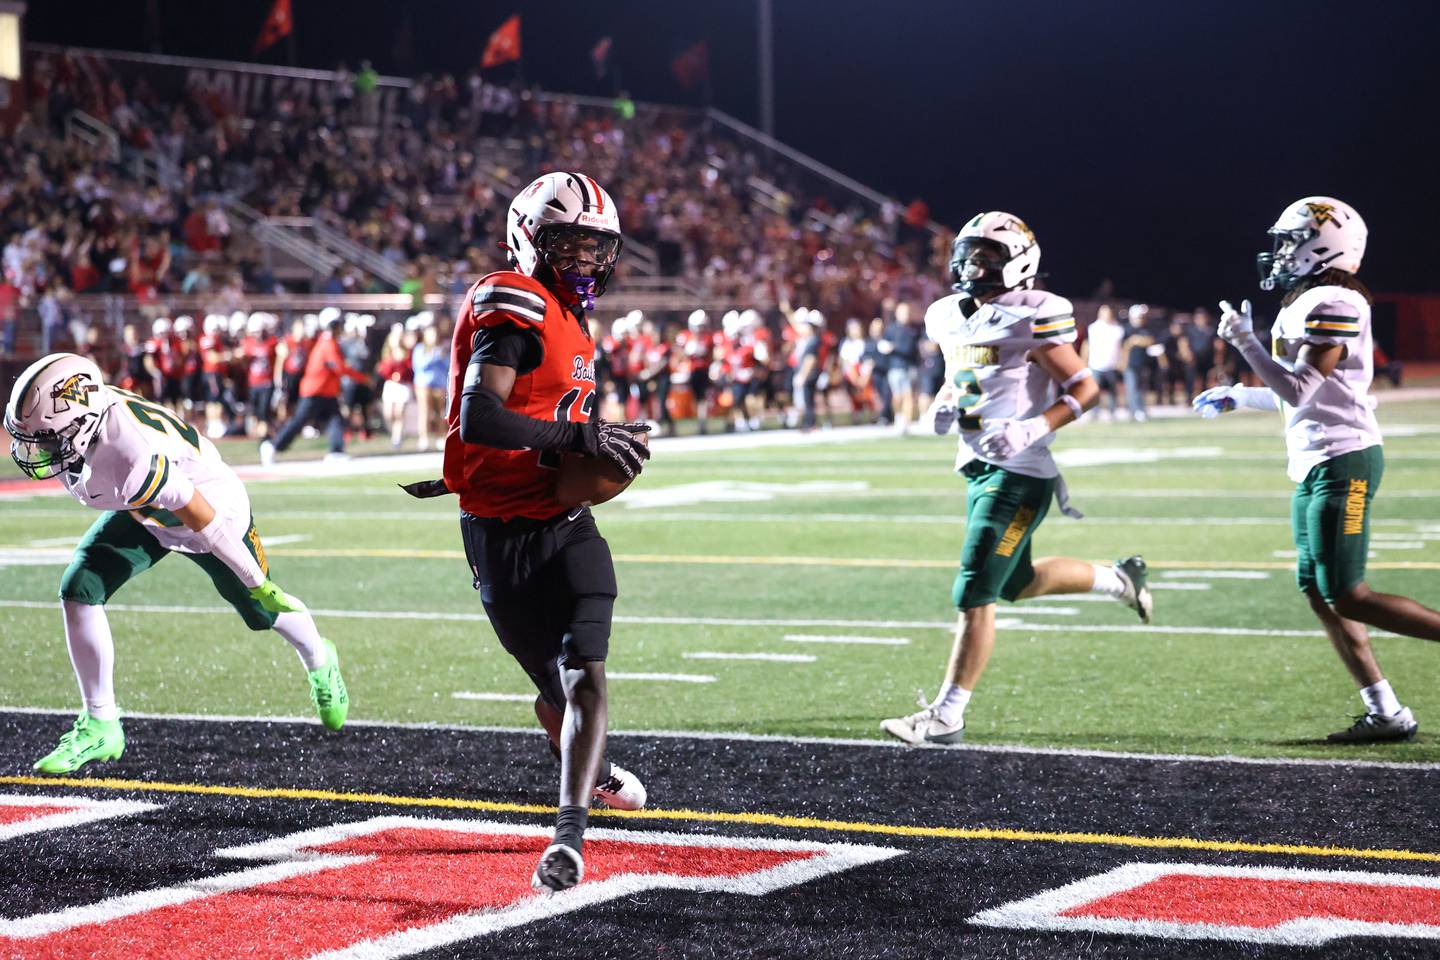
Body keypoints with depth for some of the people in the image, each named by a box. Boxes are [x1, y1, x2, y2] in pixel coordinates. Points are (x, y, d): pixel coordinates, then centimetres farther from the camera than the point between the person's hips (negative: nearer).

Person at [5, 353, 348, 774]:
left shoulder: (131, 459, -45)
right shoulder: (71, 419, -27)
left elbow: (203, 518, -34)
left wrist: (258, 584, -25)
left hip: (212, 500, -6)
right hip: (143, 512, 6)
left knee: (263, 610, 16)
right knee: (78, 592, -12)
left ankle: (319, 662, 51)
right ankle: (100, 726, 0)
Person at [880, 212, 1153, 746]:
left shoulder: (1030, 319, -15)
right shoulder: (949, 317, 8)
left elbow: (1085, 388, -13)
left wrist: (1034, 430, -25)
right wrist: (944, 403, 3)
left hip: (1018, 473, -9)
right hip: (978, 467, 9)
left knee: (975, 596, -9)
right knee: (1018, 583, 23)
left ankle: (947, 716, -4)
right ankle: (1117, 580, 44)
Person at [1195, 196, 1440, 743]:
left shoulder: (1331, 306, -16)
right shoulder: (1306, 305, 15)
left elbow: (1298, 390, -21)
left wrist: (1245, 341, -14)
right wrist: (1236, 398, 28)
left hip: (1342, 462, -10)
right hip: (1317, 466, 10)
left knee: (1347, 597, -11)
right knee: (1318, 592, 7)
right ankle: (1385, 713, 8)